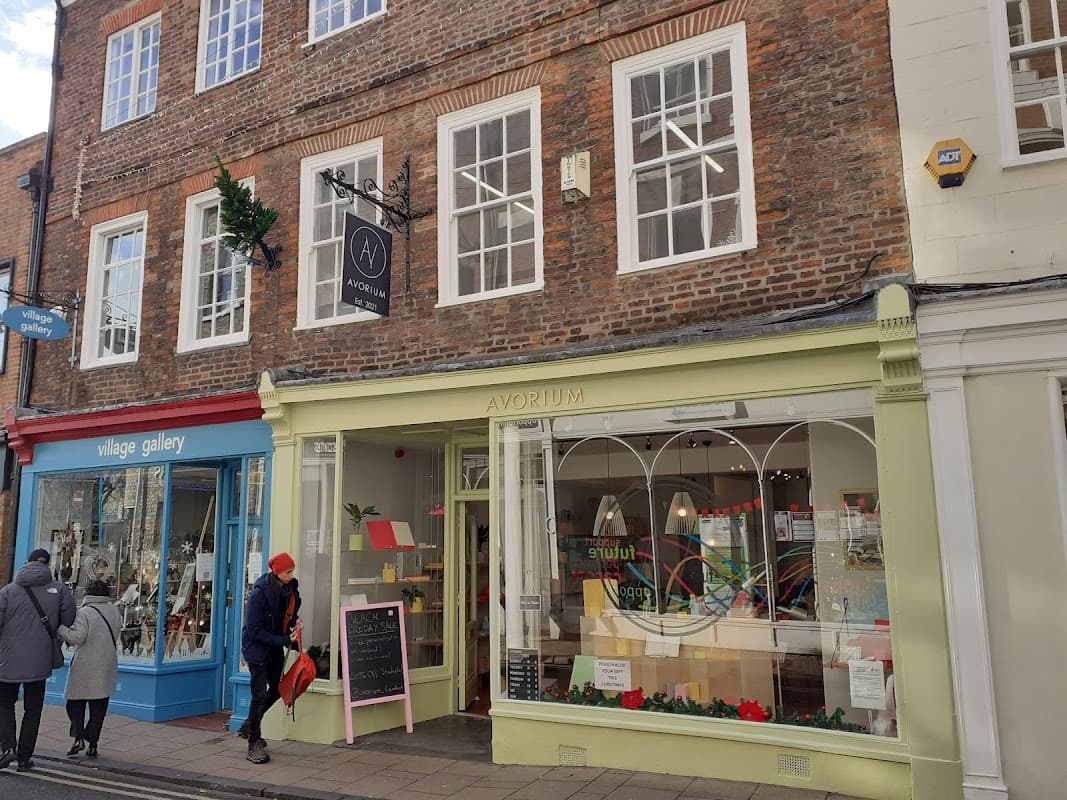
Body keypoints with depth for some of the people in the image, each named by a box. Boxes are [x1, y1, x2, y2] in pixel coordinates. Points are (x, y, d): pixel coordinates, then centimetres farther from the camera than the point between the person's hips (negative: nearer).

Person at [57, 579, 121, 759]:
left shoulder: (84, 612, -11)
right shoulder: (115, 612, 5)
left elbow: (77, 637, -17)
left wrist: (59, 627, -8)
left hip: (85, 666, -4)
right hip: (107, 666, 4)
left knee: (75, 703, 11)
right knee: (98, 707, 9)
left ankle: (78, 738, -1)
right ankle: (92, 744, 10)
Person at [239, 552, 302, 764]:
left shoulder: (290, 588, -3)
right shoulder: (260, 593, -24)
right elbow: (255, 631, -22)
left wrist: (294, 622, -8)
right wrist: (285, 640, -26)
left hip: (276, 648, 7)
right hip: (257, 647, -7)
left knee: (276, 690, 16)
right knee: (260, 695, -5)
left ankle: (249, 727, 38)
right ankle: (254, 745, 9)